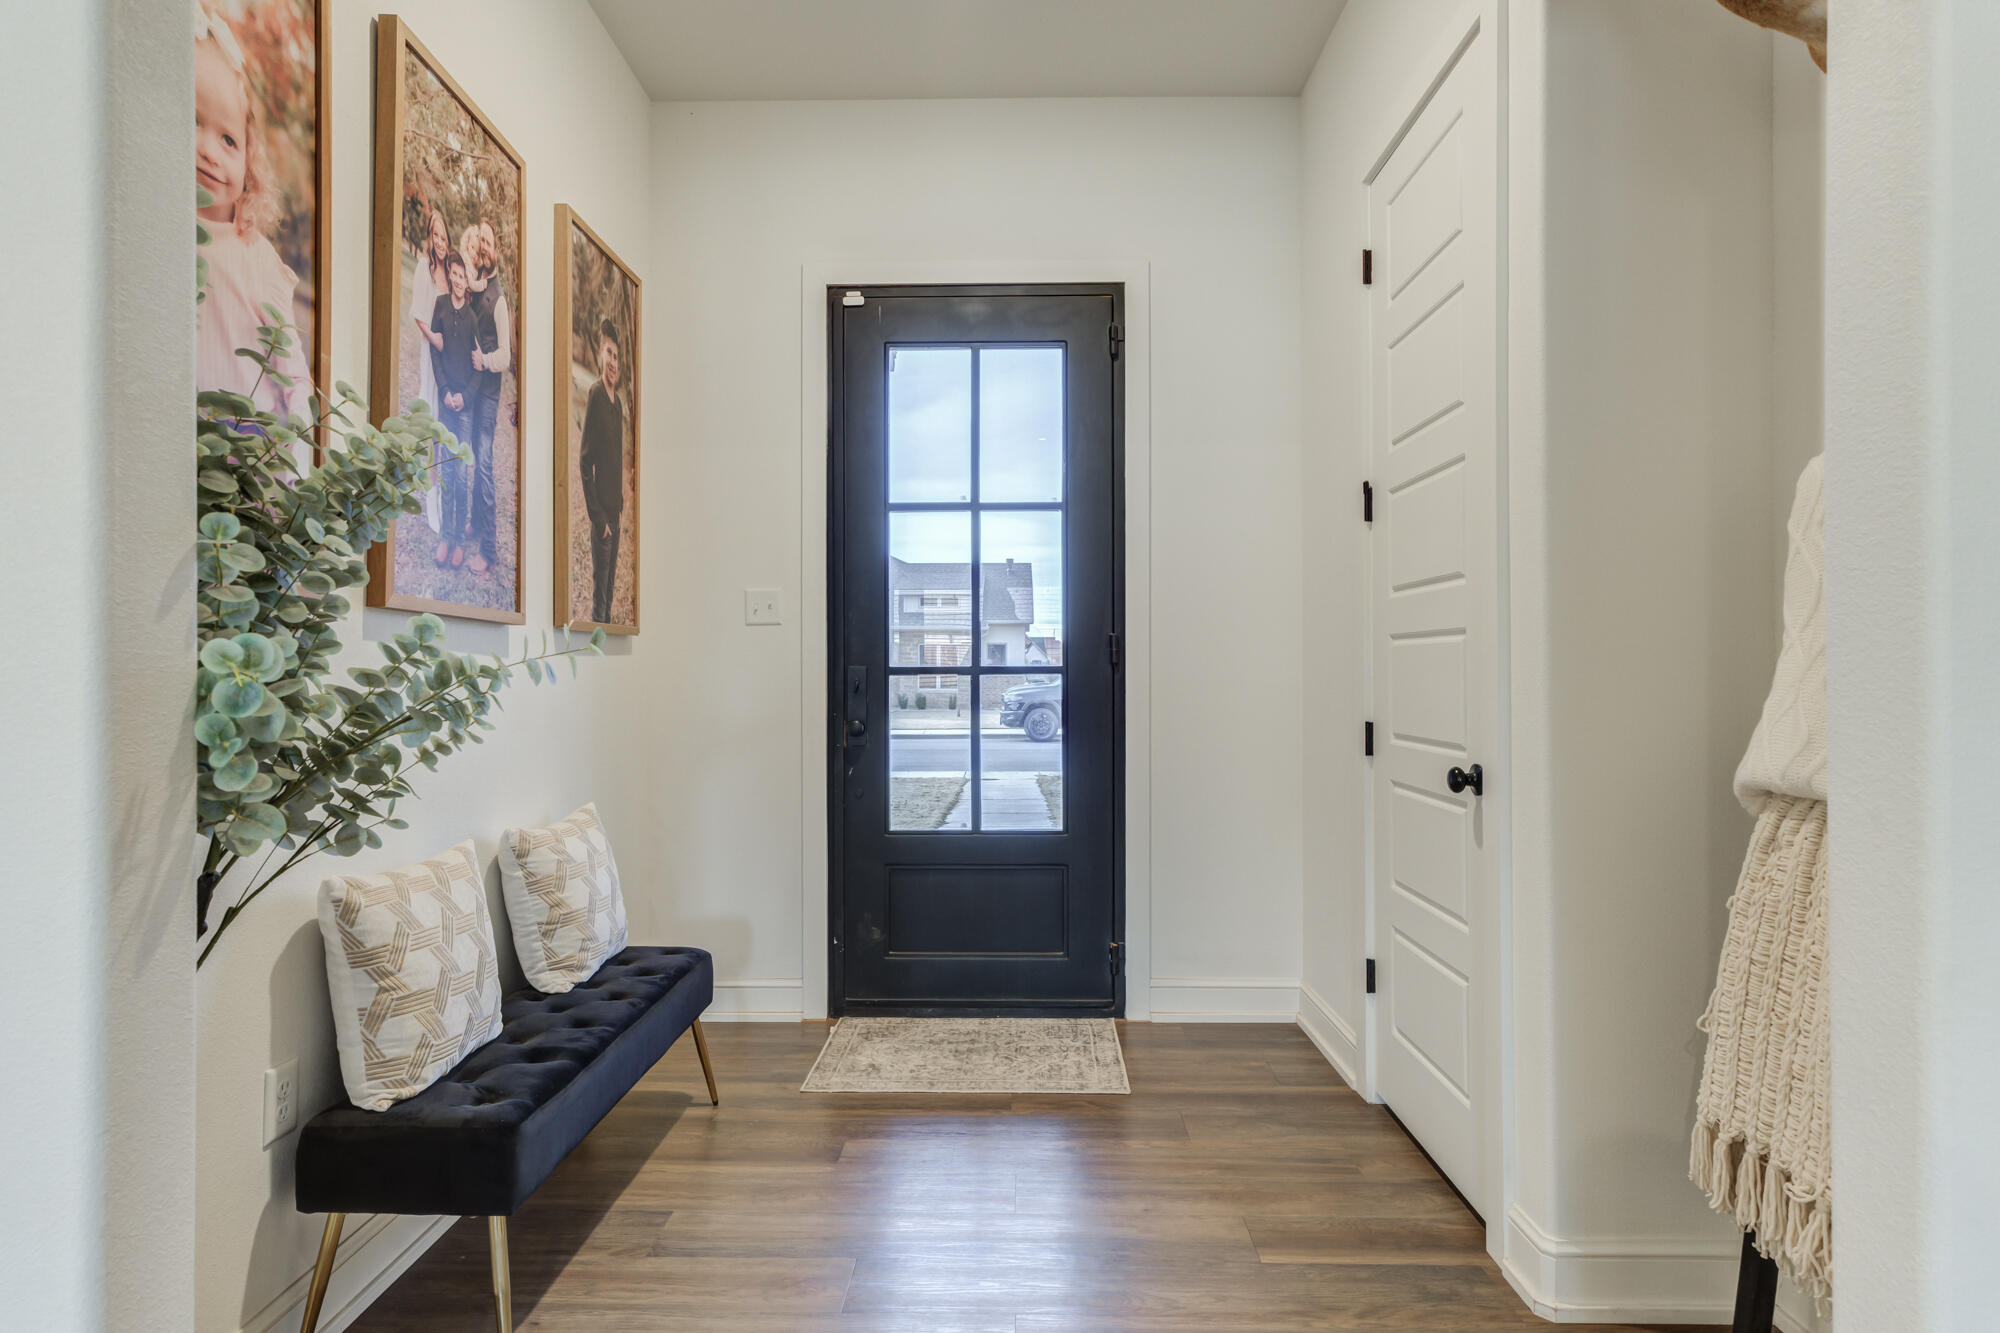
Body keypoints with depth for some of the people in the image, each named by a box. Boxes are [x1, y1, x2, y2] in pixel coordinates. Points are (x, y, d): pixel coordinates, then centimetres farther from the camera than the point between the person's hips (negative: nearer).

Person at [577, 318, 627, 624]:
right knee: (600, 586, -1)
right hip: (601, 515, -8)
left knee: (610, 582, 16)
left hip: (615, 511, 8)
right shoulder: (595, 396, -13)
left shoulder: (617, 402, 12)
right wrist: (598, 516, -17)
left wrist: (620, 503, 16)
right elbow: (584, 463, -16)